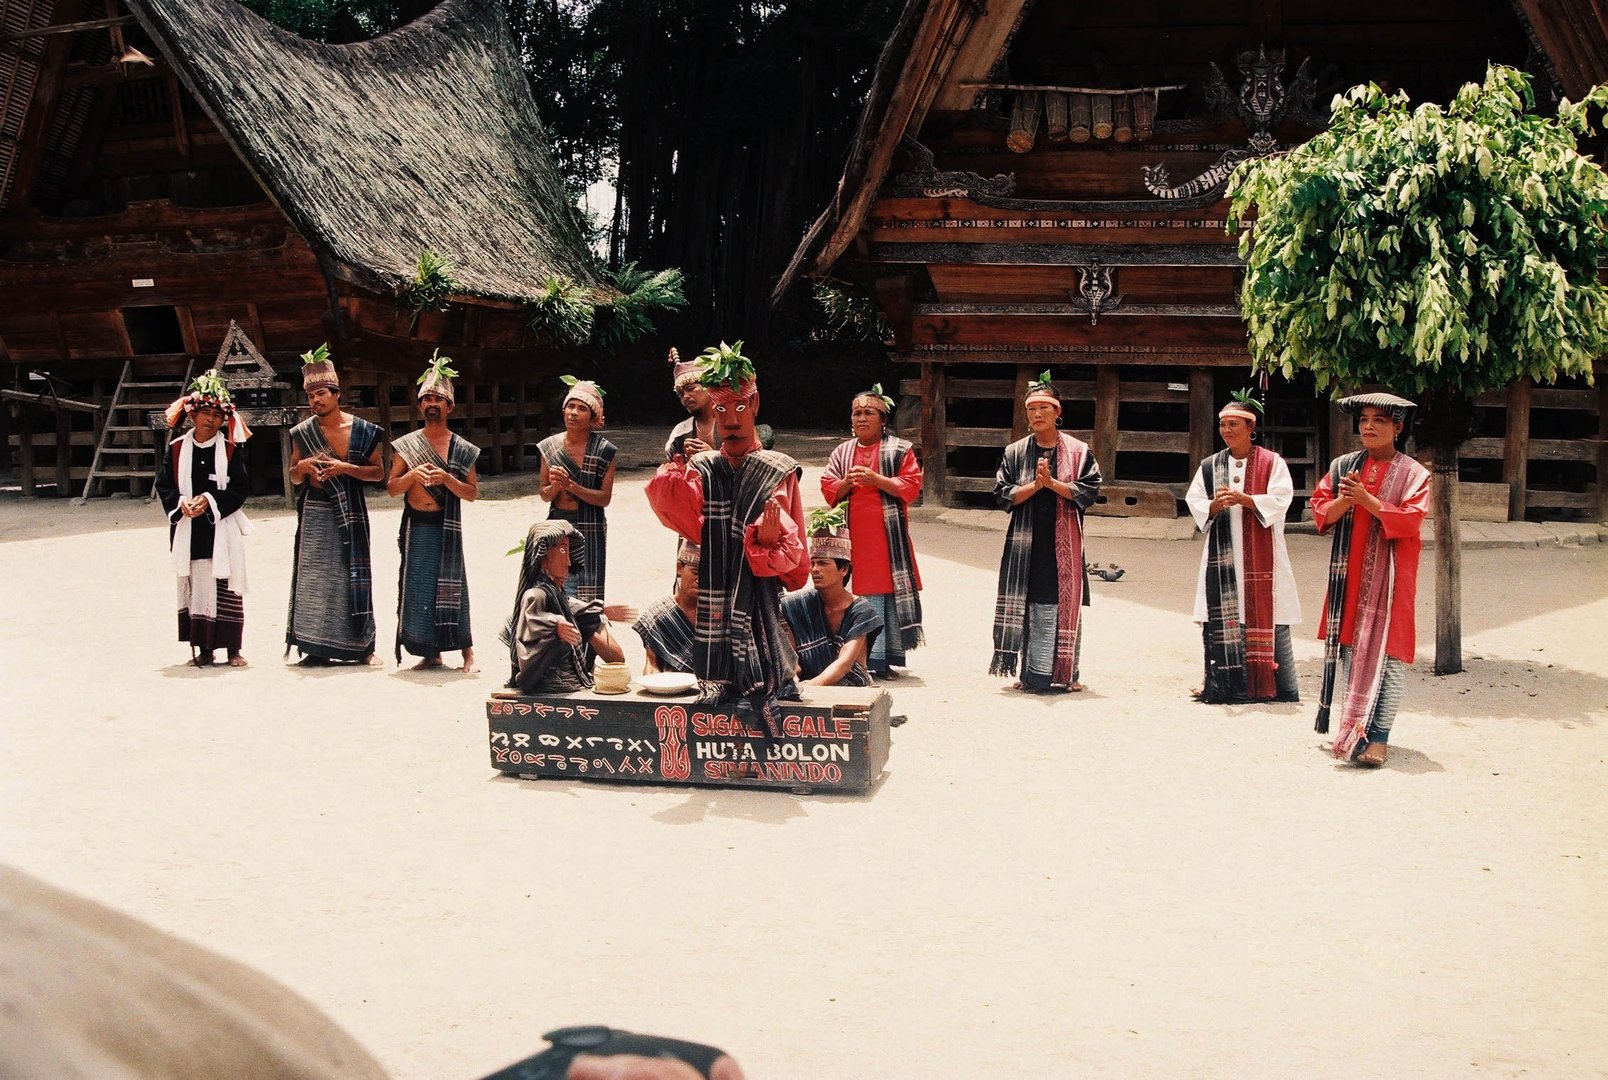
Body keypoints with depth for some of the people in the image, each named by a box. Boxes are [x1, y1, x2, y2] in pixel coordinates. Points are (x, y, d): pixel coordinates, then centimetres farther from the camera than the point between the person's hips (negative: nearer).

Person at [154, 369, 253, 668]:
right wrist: (181, 502, -13)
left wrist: (209, 501, -14)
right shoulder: (175, 449, 6)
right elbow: (163, 486, 7)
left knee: (226, 586, -2)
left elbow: (241, 488, -3)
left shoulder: (232, 449, 2)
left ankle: (233, 648, 6)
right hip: (189, 529, 2)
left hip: (222, 528, -2)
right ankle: (203, 648, 10)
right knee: (194, 587, 3)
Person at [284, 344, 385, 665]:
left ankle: (362, 646, 3)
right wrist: (302, 466, -9)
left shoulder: (361, 430, -1)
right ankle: (317, 647, 1)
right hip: (315, 512, 2)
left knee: (353, 575, -1)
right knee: (313, 575, -2)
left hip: (350, 512, -2)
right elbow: (294, 478, 13)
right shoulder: (303, 433, 6)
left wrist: (345, 468, -14)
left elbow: (378, 473, 0)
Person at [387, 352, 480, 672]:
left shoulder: (462, 449, 5)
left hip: (446, 526, -2)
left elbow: (472, 493, 2)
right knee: (418, 586, 1)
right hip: (415, 525, 2)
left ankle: (467, 651, 1)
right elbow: (392, 488, 7)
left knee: (450, 586, -5)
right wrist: (412, 474, -12)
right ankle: (431, 653, 10)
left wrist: (447, 479, -15)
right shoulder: (406, 445, 8)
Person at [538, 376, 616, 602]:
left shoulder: (603, 451, -4)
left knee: (587, 595, -4)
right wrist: (555, 486, -14)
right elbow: (544, 494, 8)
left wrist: (571, 486, -17)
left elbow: (605, 498, -6)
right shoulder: (550, 446, 4)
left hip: (590, 531, -2)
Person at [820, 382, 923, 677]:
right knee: (859, 591, -2)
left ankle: (889, 656, -1)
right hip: (853, 537, 2)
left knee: (891, 589, -6)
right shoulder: (842, 452, 15)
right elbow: (828, 490, 10)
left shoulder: (899, 449, 6)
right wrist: (847, 482, -11)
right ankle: (864, 660, 1)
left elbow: (910, 487, -4)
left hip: (889, 535, -2)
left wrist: (876, 479, -15)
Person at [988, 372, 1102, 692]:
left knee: (1065, 604, -1)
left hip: (1064, 543, -1)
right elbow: (1002, 495, 2)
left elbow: (1089, 491, -4)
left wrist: (1052, 483, -13)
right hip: (1026, 542, 1)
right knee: (1030, 606, 0)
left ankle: (1065, 673, 7)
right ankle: (1032, 675, 5)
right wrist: (1035, 485, -12)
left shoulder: (1078, 451, 4)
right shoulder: (1015, 452, 8)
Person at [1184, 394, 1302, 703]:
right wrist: (1216, 504, -18)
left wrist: (1242, 498, -23)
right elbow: (1195, 502, 4)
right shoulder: (1210, 466, 12)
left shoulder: (1272, 463, 3)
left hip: (1261, 553, -3)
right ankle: (1220, 684, 5)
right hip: (1222, 554, 3)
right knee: (1221, 618, -1)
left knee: (1265, 617, -4)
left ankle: (1270, 685, 1)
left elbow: (1280, 499, -9)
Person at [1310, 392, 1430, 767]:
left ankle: (1376, 736, -11)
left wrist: (1366, 499, -20)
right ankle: (1351, 728, 16)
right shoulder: (1342, 466, 10)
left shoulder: (1413, 474, -1)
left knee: (1386, 651, -8)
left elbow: (1410, 519, -13)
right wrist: (1343, 500, -15)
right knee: (1349, 646, 5)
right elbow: (1320, 512, 5)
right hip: (1349, 573, 4)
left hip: (1390, 574, -4)